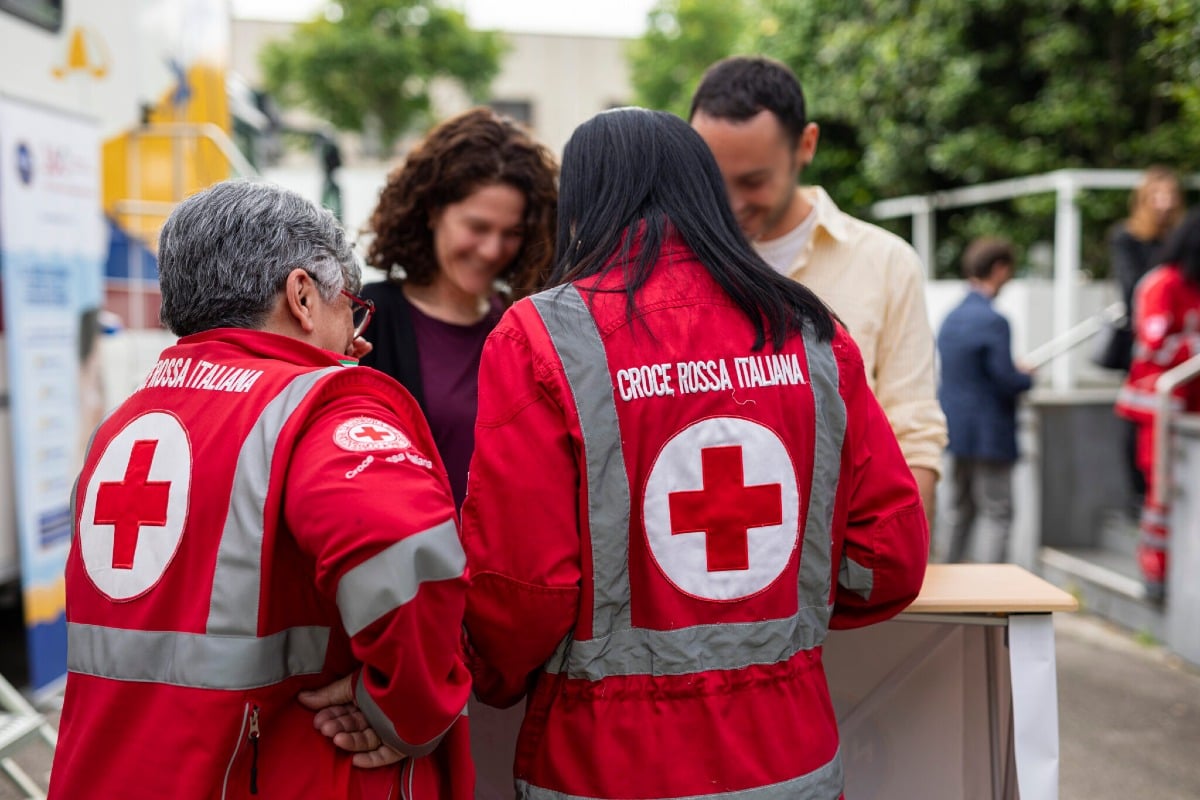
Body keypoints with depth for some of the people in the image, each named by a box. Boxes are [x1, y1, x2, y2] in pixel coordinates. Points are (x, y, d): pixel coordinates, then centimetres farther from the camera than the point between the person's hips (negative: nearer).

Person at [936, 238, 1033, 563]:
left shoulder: (950, 317, 9)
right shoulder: (993, 321, -17)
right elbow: (1007, 381, -20)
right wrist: (1028, 377, 2)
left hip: (955, 429, 8)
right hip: (989, 435, -8)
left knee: (961, 511, 18)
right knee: (997, 514, -2)